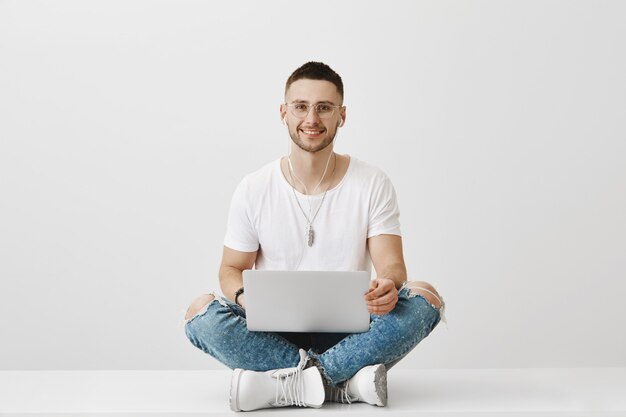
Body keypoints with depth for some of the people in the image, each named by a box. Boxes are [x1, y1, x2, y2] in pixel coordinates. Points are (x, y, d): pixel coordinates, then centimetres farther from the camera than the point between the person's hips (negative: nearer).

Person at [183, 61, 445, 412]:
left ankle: (285, 386, -30)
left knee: (426, 298, -27)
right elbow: (232, 269, 5)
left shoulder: (372, 185, 1)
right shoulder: (254, 190, 2)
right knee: (202, 313, -27)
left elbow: (392, 264, -5)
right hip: (275, 333, 0)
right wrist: (244, 297, -21)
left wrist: (388, 286, -32)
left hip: (349, 333, 0)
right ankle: (347, 382, -28)